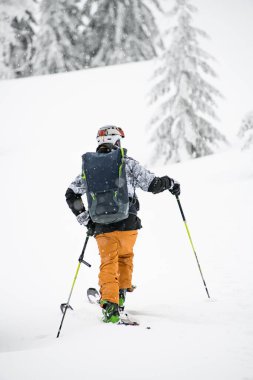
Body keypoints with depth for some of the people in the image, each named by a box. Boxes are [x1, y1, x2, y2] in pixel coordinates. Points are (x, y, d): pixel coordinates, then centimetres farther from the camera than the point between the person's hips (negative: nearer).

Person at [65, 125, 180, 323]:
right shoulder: (128, 163, -1)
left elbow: (71, 195, 7)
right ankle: (121, 295, 32)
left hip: (102, 227, 1)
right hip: (128, 224, -1)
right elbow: (153, 184, -4)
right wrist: (171, 183, 16)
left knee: (108, 263, 6)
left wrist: (86, 220, 13)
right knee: (125, 256, 24)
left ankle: (110, 305, -11)